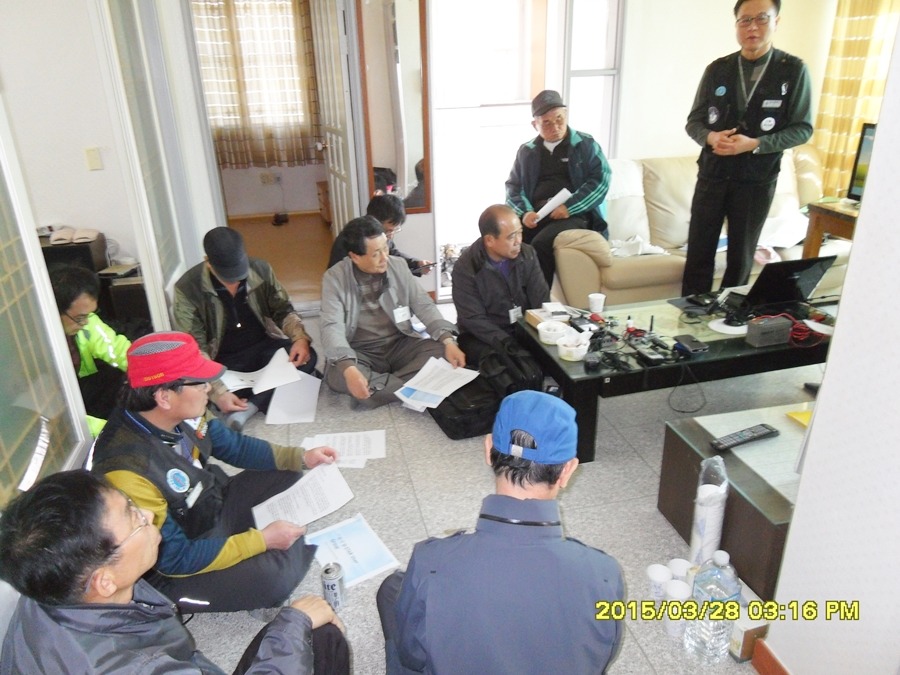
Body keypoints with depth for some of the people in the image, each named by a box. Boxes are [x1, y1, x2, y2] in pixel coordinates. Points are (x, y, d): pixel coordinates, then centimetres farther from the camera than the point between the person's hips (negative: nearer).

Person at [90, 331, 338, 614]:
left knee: (287, 471, 10)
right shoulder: (128, 471, -35)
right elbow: (174, 558, -27)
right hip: (175, 570, -7)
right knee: (275, 576, -27)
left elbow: (233, 445, 4)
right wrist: (262, 540, -24)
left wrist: (301, 456, -4)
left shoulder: (180, 413, -15)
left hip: (213, 506, 8)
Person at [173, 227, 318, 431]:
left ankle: (249, 406, -26)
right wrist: (218, 392, -31)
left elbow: (283, 309, 3)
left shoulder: (261, 269, -9)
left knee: (307, 358, -25)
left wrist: (300, 338, -19)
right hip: (224, 361, -3)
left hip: (264, 346, 3)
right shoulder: (187, 289, -17)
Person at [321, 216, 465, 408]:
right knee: (336, 375, -35)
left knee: (442, 350, -23)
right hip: (361, 353, -2)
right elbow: (332, 327, -21)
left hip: (400, 345, 3)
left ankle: (375, 388, -24)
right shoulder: (335, 278, -11)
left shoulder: (398, 266, -1)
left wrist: (448, 341, -19)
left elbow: (424, 306, -1)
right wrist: (348, 368, -40)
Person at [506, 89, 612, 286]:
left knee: (541, 244, -33)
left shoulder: (585, 144, 8)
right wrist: (524, 212, -7)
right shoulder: (527, 151, 17)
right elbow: (513, 186, 15)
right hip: (535, 214, 4)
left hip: (574, 215, -3)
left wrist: (569, 207, -14)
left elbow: (601, 179, -2)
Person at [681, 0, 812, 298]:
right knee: (699, 251, 4)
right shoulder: (717, 69, 4)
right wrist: (710, 137, -17)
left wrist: (754, 144, -19)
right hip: (712, 174, 2)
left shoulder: (793, 70, -3)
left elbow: (802, 129, -4)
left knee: (741, 256, 8)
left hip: (757, 180, -1)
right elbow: (694, 121, 6)